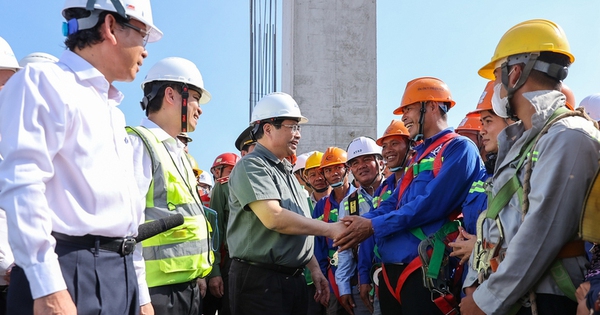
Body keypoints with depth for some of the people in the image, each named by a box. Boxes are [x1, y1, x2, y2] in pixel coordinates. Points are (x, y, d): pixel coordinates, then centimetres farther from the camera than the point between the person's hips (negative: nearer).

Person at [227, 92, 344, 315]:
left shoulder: (287, 172, 18)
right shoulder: (251, 166, -11)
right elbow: (274, 218, -24)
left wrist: (314, 268, 15)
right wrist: (330, 229, -17)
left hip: (293, 278, 9)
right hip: (260, 280, -9)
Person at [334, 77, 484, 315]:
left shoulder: (459, 149, -8)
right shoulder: (420, 154, 21)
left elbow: (431, 204, -19)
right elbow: (393, 204, 18)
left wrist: (373, 226, -15)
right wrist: (360, 223, -2)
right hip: (391, 269, 9)